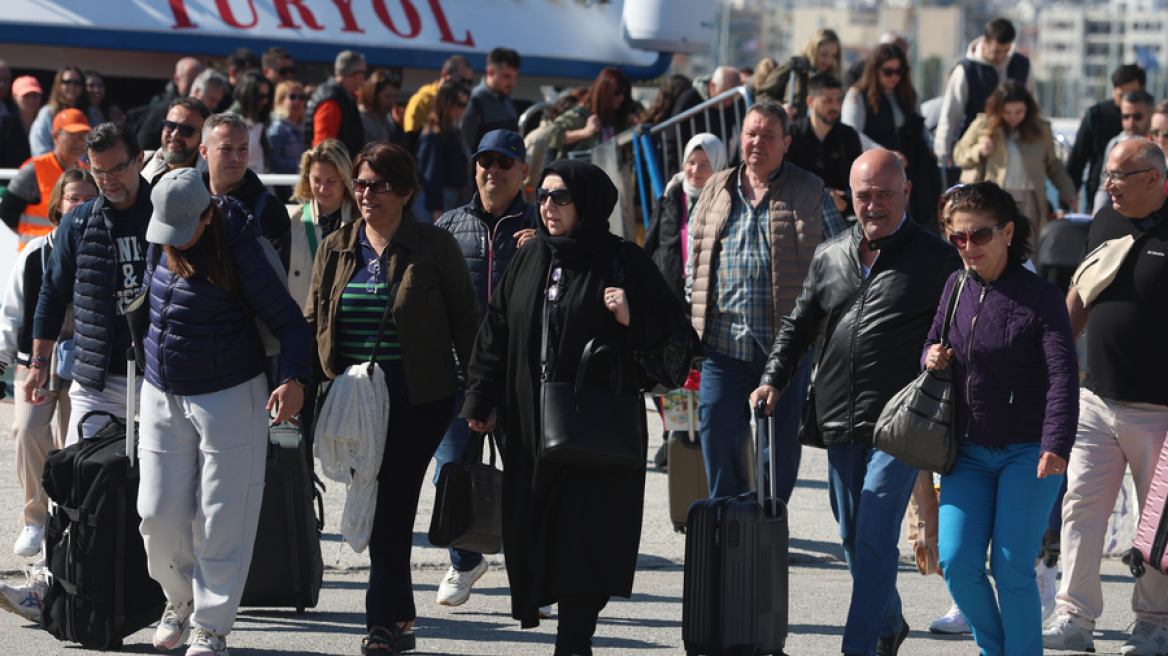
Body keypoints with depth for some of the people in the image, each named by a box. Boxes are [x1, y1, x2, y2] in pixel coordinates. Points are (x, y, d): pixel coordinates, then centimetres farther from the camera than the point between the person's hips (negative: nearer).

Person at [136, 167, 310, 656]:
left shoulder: (235, 249, -15)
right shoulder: (158, 243, 2)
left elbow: (288, 320, -14)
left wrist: (294, 379, -29)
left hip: (228, 397, -5)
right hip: (162, 397, 5)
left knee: (220, 519, -2)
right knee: (158, 514, 3)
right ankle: (179, 599, 27)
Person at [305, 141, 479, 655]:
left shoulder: (434, 247, -1)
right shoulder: (335, 250, 10)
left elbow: (464, 323, 2)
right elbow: (313, 324, 15)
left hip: (419, 401, -4)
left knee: (392, 505, -8)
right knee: (378, 508, 6)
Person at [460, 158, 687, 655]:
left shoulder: (623, 261, -2)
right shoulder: (529, 260, 12)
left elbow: (673, 321, -1)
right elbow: (496, 331, 14)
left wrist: (631, 319, -21)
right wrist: (480, 401, 8)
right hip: (530, 423, 5)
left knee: (585, 537, -7)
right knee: (536, 529, 5)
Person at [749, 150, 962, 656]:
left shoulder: (936, 258, 0)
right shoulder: (830, 257, 14)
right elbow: (799, 325, 20)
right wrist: (773, 380, 9)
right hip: (841, 423, 6)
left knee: (874, 540, -12)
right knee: (854, 540, 13)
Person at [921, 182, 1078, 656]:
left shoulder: (1041, 297, -9)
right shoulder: (957, 288, 6)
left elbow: (1063, 376, -17)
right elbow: (933, 347, 21)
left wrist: (1056, 446, -30)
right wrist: (931, 358, -5)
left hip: (1028, 452, -4)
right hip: (968, 452, 5)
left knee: (1011, 568, -7)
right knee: (957, 562, -4)